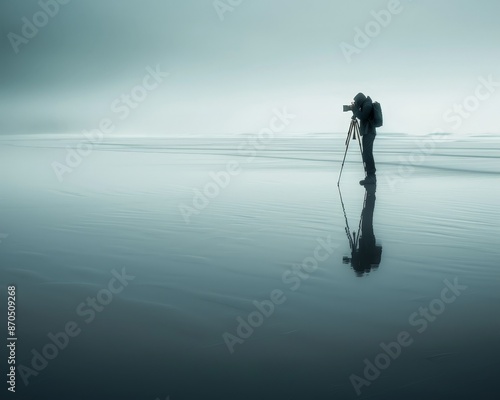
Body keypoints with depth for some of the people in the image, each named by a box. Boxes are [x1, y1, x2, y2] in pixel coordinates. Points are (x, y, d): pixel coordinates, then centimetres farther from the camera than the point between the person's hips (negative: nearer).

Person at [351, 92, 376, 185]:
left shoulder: (367, 105, -13)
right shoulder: (366, 105, 17)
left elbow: (361, 116, -19)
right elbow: (361, 116, 23)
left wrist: (355, 108, -10)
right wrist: (355, 108, 11)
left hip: (368, 133, -11)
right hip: (368, 132, 11)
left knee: (367, 155, -12)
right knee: (368, 154, 12)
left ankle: (370, 177, -14)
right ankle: (371, 176, 15)